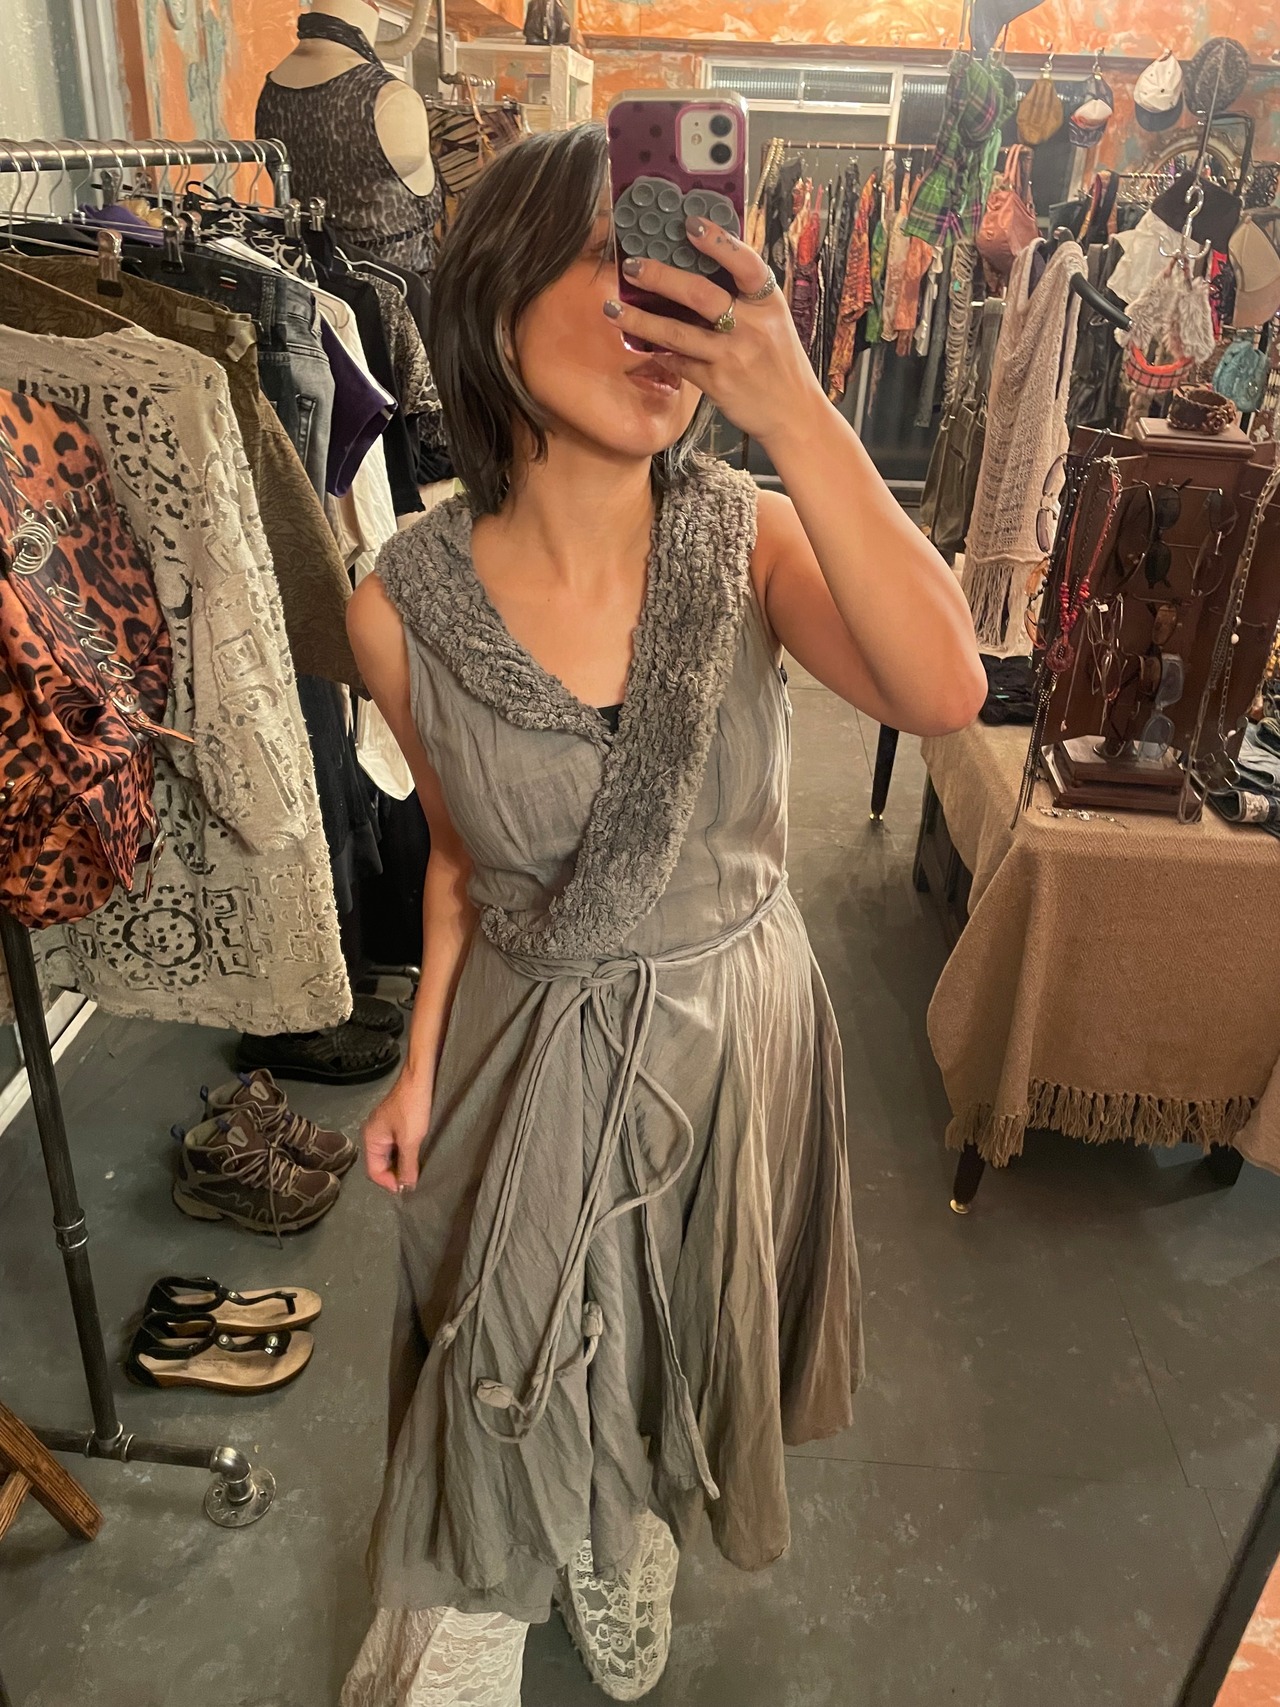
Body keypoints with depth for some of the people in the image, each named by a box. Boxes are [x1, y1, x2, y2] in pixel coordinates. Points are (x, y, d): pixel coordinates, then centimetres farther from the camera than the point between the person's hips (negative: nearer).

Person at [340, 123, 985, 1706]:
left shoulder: (746, 537, -17)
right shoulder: (407, 605, -16)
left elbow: (943, 693, -35)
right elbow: (460, 852, -2)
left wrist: (793, 406, -40)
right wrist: (421, 1061, 3)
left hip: (731, 1028, 1)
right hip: (529, 1044, -1)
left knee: (672, 1354, 27)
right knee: (503, 1373, 19)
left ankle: (629, 1553, 62)